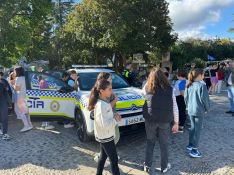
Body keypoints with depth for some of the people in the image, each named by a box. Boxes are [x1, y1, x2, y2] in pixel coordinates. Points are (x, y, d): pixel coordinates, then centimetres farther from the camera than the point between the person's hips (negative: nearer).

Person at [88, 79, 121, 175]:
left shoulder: (104, 101, 2)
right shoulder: (101, 105, -28)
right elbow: (104, 124, -30)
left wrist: (114, 117, -5)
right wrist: (115, 119, -17)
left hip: (104, 136, 9)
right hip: (106, 136, -9)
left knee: (103, 156, 24)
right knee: (114, 160, 4)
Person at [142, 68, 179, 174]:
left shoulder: (147, 89, -9)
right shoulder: (170, 90, -7)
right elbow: (175, 107, -4)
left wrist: (147, 83, 12)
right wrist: (176, 123, 4)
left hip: (150, 120, 1)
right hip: (165, 121, 0)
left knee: (150, 142, 18)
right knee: (164, 144, 17)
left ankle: (147, 166, 30)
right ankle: (164, 167, 34)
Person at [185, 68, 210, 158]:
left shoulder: (188, 85, 2)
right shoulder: (202, 85, -19)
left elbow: (185, 97, 8)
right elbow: (205, 99, -16)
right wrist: (207, 108, 1)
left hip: (190, 110, 7)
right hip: (199, 111, -6)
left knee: (192, 127, 21)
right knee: (197, 129, 4)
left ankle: (190, 144, 34)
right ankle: (194, 149, 12)